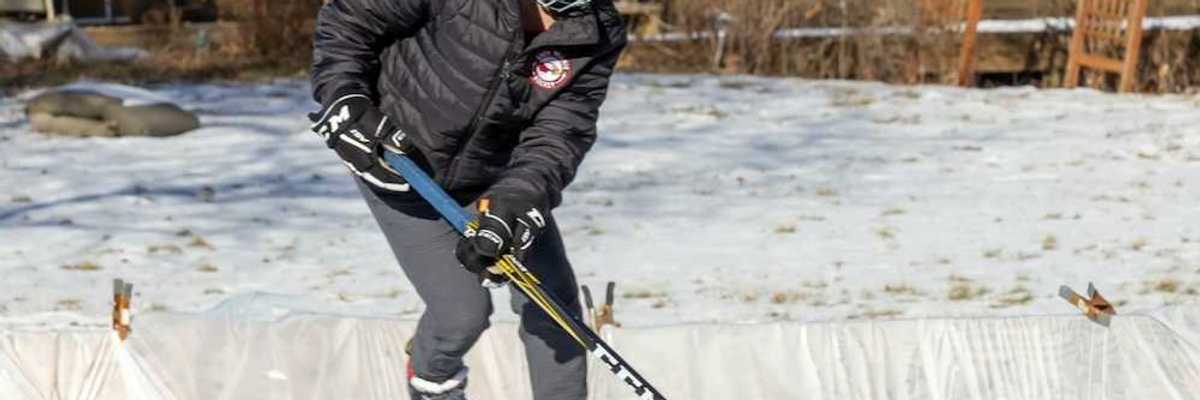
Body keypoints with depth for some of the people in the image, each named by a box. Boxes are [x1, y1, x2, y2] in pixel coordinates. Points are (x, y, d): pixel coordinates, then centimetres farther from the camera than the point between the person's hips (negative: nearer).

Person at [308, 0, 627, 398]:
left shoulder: (597, 36, -21)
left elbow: (557, 136, -25)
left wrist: (516, 201, -40)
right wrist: (344, 104, -24)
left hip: (496, 177, 4)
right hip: (398, 166, -3)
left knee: (552, 300, 1)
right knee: (463, 311, -7)